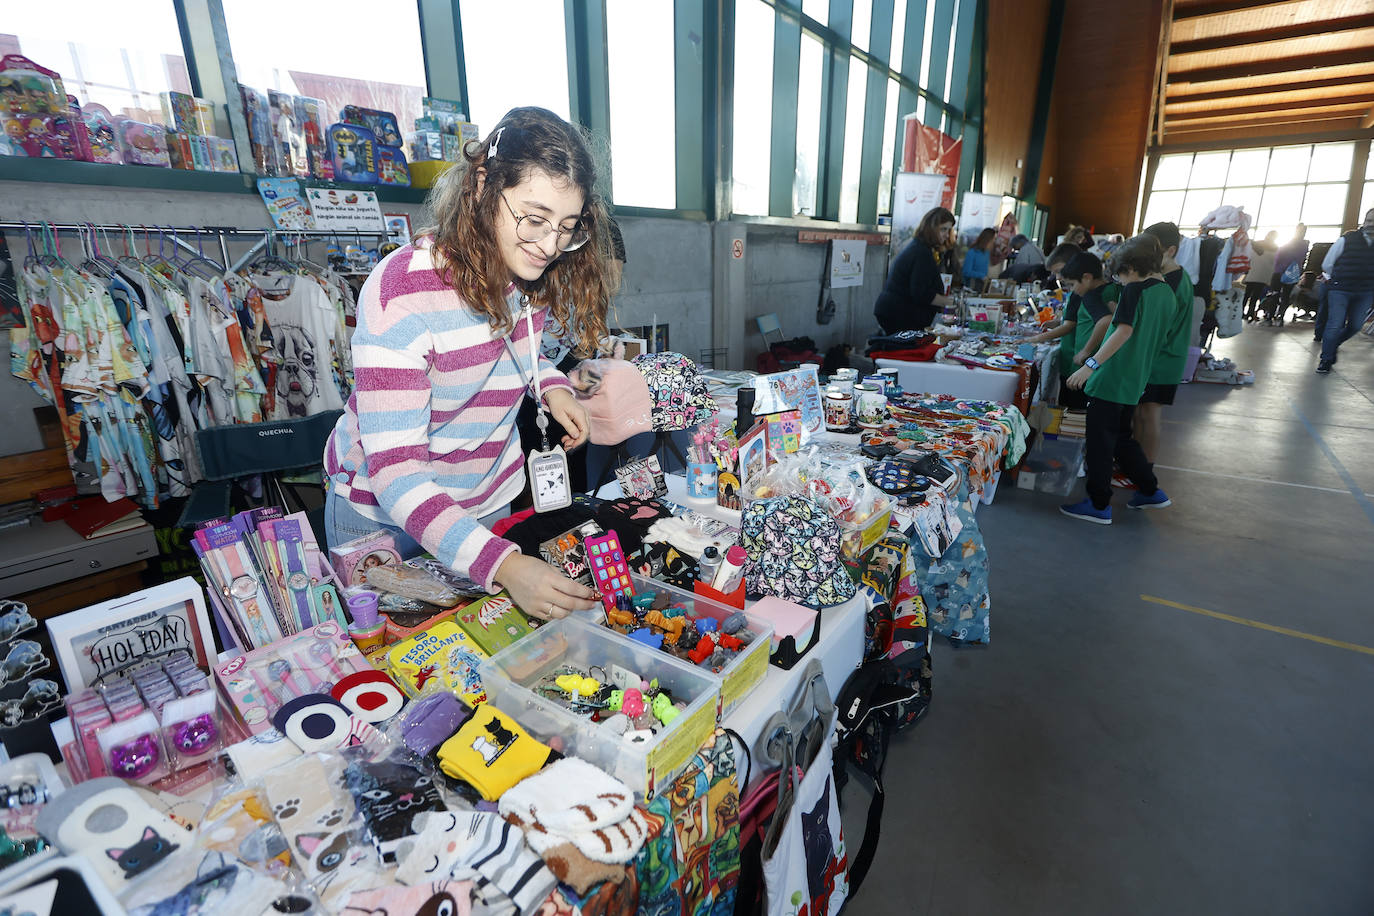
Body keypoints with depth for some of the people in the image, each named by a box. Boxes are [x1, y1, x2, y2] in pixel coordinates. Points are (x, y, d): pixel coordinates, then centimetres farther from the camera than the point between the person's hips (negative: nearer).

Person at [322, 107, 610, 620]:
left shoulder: (534, 273, -11)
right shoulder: (402, 290, -30)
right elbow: (393, 468, -33)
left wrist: (550, 385, -14)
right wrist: (502, 563, -45)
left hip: (492, 501, 5)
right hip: (382, 515, -5)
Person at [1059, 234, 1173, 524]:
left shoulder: (1134, 289, -13)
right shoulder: (1167, 292, 13)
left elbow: (1124, 331, -24)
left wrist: (1091, 364, -28)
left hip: (1112, 378, -9)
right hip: (1135, 380, 9)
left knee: (1099, 440, -1)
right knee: (1121, 436, 23)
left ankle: (1099, 505, 6)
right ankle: (1150, 491, 31)